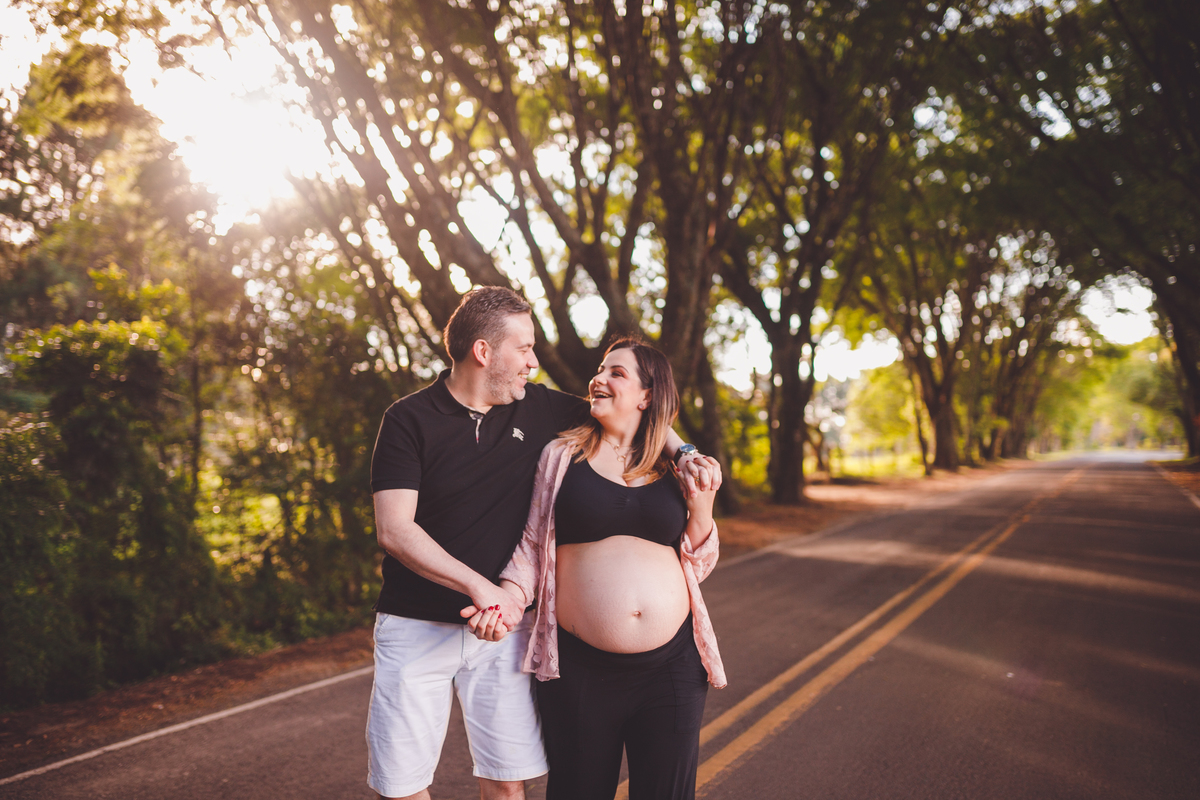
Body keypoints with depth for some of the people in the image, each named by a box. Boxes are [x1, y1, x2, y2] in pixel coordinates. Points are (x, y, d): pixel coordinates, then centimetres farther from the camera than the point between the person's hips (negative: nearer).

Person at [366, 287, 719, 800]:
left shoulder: (537, 409, 5)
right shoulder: (410, 420, -7)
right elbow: (394, 530, -16)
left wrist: (684, 452, -2)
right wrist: (479, 586, -24)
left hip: (502, 622, 3)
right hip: (416, 625, -2)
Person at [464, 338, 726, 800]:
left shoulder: (674, 468, 7)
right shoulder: (562, 455, 3)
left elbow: (696, 567, 12)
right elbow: (534, 542, 5)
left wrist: (701, 507, -3)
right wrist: (510, 596, -11)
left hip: (672, 664, 2)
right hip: (581, 668, -1)